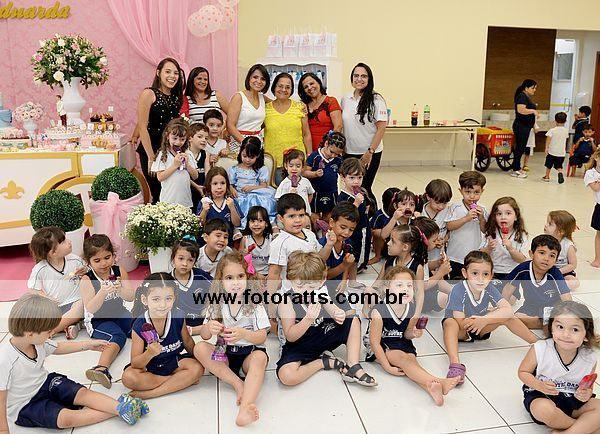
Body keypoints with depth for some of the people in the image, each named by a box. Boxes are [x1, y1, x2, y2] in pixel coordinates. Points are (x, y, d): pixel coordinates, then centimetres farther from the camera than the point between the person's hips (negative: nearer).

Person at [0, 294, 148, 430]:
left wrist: (89, 345, 13)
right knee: (65, 419, -23)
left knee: (83, 393, -12)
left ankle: (120, 406, -20)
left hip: (45, 382, 7)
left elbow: (59, 348, 11)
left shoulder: (36, 341, -10)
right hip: (24, 406, -7)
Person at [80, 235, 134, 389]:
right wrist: (102, 293, -38)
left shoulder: (119, 271, -3)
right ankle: (102, 369, -48)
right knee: (116, 336, -31)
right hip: (98, 320, -5)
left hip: (120, 314, 5)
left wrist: (120, 289, -30)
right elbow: (90, 308, -20)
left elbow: (131, 297, -7)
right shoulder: (87, 280, -12)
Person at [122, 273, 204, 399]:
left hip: (174, 362, 2)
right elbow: (135, 364, -20)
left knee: (198, 368, -23)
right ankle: (183, 380, -18)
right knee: (128, 377, -29)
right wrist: (149, 354, -39)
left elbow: (187, 342, 5)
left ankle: (148, 393, -21)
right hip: (148, 366, -1)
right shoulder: (139, 326, -21)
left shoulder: (178, 317, -14)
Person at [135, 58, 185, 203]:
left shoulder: (177, 97, 11)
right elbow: (143, 127, -11)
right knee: (159, 194, -5)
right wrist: (151, 158, -15)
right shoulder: (149, 94, -6)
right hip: (151, 150, -5)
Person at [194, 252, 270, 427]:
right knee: (199, 348, -22)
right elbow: (204, 335, 2)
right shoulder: (217, 304, 2)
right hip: (224, 354, 3)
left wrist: (243, 334, -33)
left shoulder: (254, 304, -6)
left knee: (260, 357, -35)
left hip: (249, 353, -3)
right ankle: (238, 383, -24)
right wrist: (209, 328, -23)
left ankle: (245, 408, -51)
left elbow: (262, 338, -11)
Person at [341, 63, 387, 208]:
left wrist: (370, 152, -14)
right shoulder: (345, 99, 7)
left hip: (369, 154, -4)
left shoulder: (376, 100, -8)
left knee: (364, 189, -1)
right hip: (349, 153, 4)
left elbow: (381, 128, -11)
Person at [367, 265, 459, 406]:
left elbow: (405, 333, 10)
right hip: (381, 348, -5)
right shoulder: (379, 311, -24)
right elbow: (375, 342, -19)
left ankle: (431, 388, -50)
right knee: (403, 358, -29)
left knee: (411, 359, -24)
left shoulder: (411, 309, -6)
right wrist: (387, 367, -22)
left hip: (402, 344, 6)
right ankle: (438, 382, -47)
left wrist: (413, 333, -14)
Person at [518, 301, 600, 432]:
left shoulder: (589, 359, -7)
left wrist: (587, 394, -17)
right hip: (540, 396, -3)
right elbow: (523, 372, -4)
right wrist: (540, 386, -23)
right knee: (544, 409, -36)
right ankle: (588, 427, -12)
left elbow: (588, 387, 8)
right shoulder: (539, 349, -16)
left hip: (573, 401, 3)